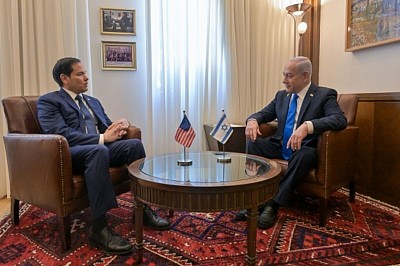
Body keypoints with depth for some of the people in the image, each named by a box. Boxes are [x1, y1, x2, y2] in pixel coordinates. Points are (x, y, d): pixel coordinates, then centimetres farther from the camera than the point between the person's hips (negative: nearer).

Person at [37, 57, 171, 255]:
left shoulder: (93, 101, 25)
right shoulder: (48, 101, 2)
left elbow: (106, 125, 24)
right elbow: (60, 133, -13)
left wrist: (119, 126, -1)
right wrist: (101, 138, -20)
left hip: (100, 147, 7)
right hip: (71, 153, -6)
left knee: (134, 144, -20)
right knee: (99, 151, -38)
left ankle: (142, 209, -12)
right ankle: (99, 228, -33)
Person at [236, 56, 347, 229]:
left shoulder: (325, 95, -6)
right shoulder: (281, 95, 12)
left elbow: (340, 120, -21)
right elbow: (263, 114, 13)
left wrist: (307, 126, -39)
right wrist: (252, 120, -13)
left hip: (304, 149, -5)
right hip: (280, 147, 5)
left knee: (304, 154, -38)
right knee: (253, 143, -19)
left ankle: (274, 205, -29)